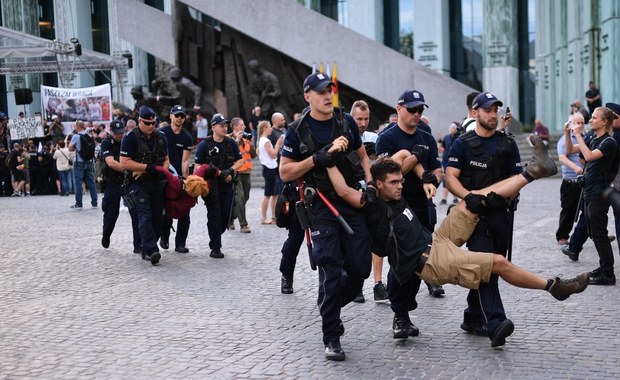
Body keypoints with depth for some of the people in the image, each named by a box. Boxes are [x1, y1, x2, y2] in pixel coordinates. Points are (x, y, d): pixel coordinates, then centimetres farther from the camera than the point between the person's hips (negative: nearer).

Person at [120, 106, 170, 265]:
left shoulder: (160, 137, 11)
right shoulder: (130, 137, -8)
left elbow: (166, 160, 19)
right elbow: (124, 163, -13)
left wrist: (163, 171, -4)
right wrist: (148, 167, -17)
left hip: (156, 183, 6)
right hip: (138, 184, -6)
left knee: (156, 218, 5)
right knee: (145, 217, -17)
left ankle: (146, 250, 15)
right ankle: (152, 250, -27)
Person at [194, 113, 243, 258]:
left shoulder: (231, 143, 6)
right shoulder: (204, 145, -4)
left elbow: (240, 160, 13)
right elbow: (198, 166, -5)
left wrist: (230, 171, -6)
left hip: (227, 184, 4)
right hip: (211, 185, -4)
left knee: (226, 215, 3)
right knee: (214, 216, -4)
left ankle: (215, 238, 28)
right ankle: (215, 248, 2)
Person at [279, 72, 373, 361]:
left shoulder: (346, 122, 7)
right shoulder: (298, 131, -3)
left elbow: (362, 156, 17)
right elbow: (284, 173, -3)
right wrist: (314, 159, -16)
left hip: (352, 201, 4)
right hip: (322, 205, -4)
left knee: (360, 267, 1)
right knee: (331, 271, -8)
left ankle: (330, 305, 31)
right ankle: (332, 339, 2)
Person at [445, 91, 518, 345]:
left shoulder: (508, 144, 13)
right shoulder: (463, 144, 3)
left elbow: (517, 178, 12)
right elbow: (451, 178, -5)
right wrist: (469, 197, -22)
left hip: (501, 214, 4)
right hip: (476, 214, -4)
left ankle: (473, 318, 21)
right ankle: (494, 322, -24)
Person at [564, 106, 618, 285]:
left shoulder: (609, 142, -14)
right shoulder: (594, 140, 12)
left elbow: (589, 156, -28)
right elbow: (570, 150, 15)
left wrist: (578, 134, -23)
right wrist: (567, 133, 0)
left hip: (599, 195, -9)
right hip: (589, 193, 9)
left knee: (599, 234, -6)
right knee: (595, 234, 14)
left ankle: (608, 274, -1)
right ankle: (604, 268, 24)